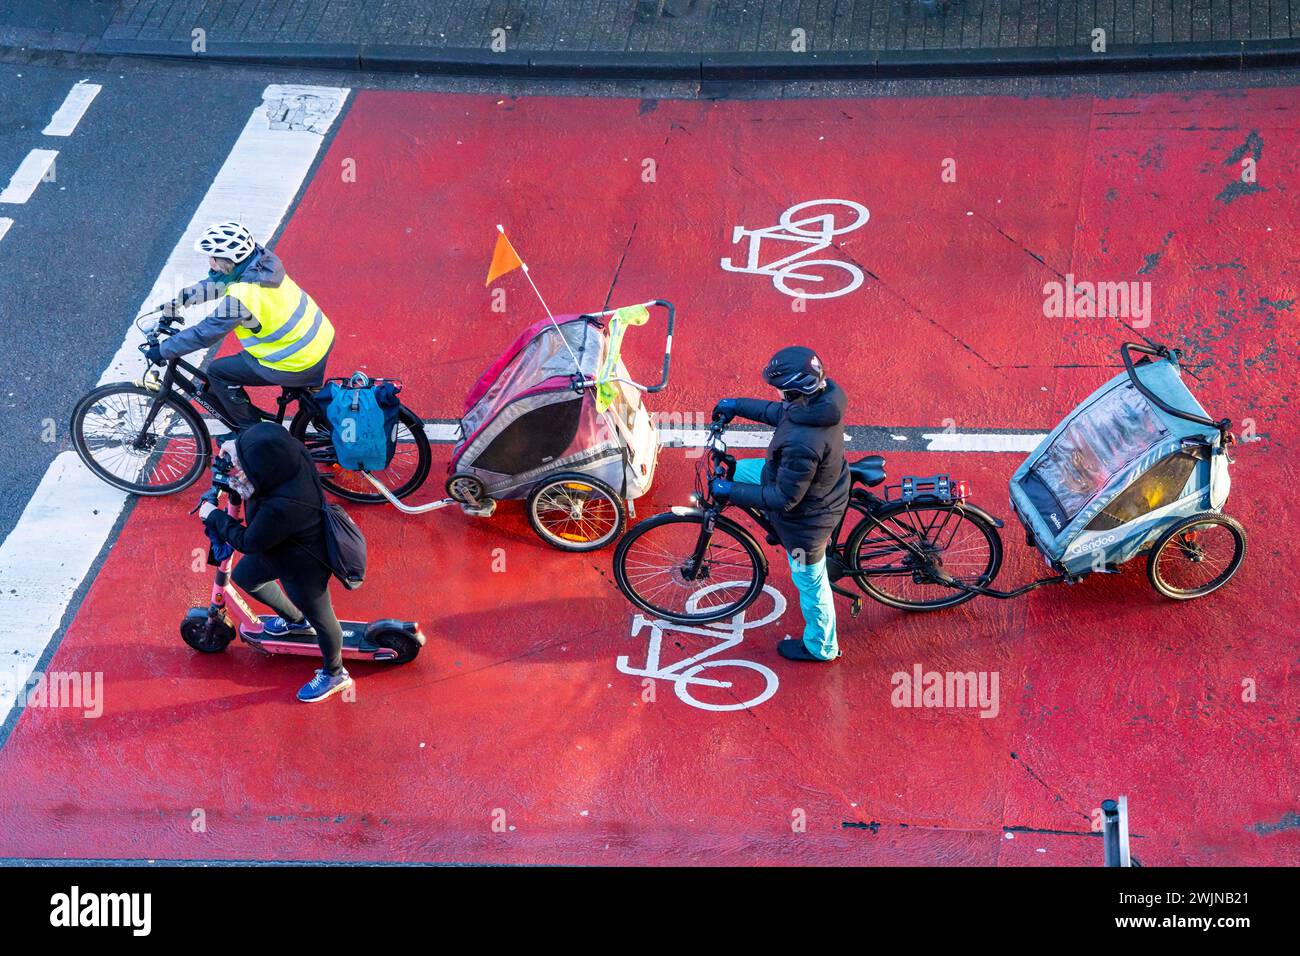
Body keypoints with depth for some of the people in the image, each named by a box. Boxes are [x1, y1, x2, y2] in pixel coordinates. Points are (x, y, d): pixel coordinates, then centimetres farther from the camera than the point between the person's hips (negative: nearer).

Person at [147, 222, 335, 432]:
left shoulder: (240, 297, -26)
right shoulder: (261, 263, -3)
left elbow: (204, 334, -17)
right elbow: (217, 283, 15)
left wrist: (163, 351, -5)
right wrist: (179, 301, 18)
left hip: (298, 365, -8)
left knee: (218, 373, 5)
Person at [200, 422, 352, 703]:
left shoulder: (281, 509, -46)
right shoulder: (292, 453, -25)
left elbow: (248, 542, -26)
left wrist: (213, 515, -14)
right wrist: (237, 448, -7)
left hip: (304, 567, -8)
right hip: (284, 546, 8)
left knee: (319, 617, 18)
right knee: (244, 576, 29)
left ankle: (335, 674, 46)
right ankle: (296, 620, 52)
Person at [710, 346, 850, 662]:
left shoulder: (801, 444, -43)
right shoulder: (824, 397, -19)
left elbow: (784, 499, -30)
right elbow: (781, 413, 5)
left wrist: (729, 490, -20)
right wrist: (738, 405, 8)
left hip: (807, 515, -8)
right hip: (823, 481, 8)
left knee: (810, 583, 18)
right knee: (738, 470, 20)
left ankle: (820, 647, 44)